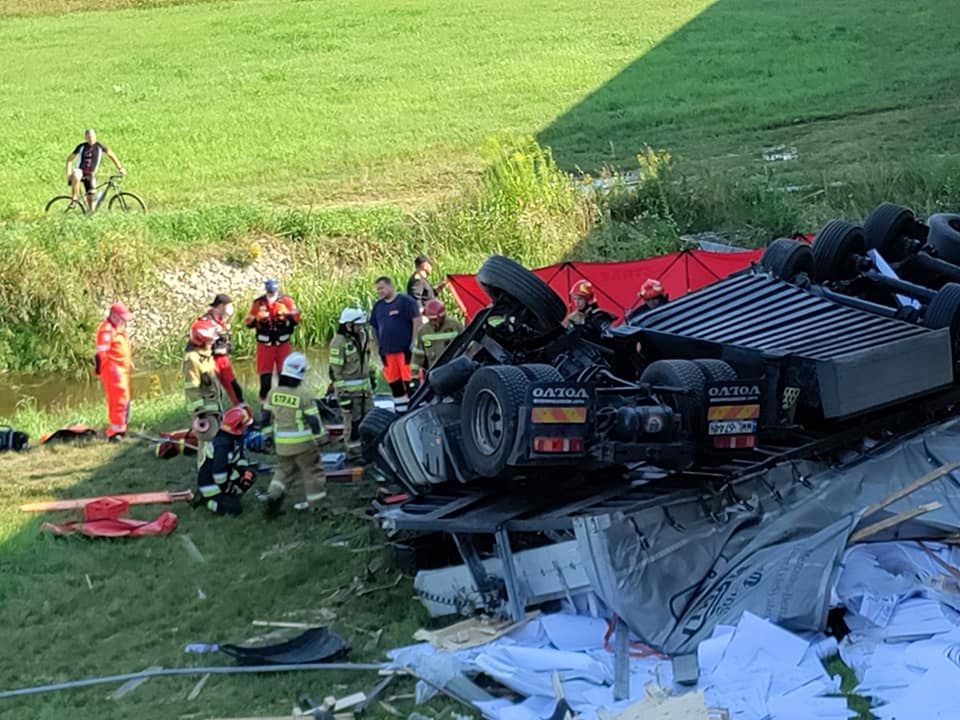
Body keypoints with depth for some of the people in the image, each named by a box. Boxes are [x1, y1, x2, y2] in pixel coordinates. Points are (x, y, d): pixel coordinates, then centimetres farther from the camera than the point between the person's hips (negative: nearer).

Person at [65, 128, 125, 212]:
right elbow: (69, 159, 0)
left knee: (91, 197, -2)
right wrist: (69, 173, -11)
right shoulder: (82, 147, -7)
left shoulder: (99, 146, -4)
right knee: (76, 176, -38)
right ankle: (74, 199, -28)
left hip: (91, 175, 2)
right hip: (80, 171, -2)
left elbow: (111, 155, 9)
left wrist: (120, 168, 4)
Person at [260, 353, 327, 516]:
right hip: (303, 441, -4)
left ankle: (274, 494, 3)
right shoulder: (304, 394, -16)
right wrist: (319, 437, -3)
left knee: (284, 469, 20)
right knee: (312, 469, 12)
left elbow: (266, 416, 6)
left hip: (281, 442, 5)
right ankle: (315, 500, 18)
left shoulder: (274, 392, -1)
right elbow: (313, 419, -14)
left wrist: (268, 435, 18)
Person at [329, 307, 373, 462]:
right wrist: (342, 394, -17)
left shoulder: (363, 336, 8)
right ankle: (353, 452, 8)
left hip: (364, 385, 8)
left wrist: (370, 377, 23)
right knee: (353, 420, -1)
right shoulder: (339, 342, -16)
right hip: (349, 388, -8)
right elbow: (336, 370, -16)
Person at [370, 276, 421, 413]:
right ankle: (401, 412, 19)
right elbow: (374, 327, 22)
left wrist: (414, 343, -14)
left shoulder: (406, 301, -5)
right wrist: (378, 346, 16)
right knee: (393, 382, 10)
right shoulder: (378, 306, 15)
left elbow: (417, 320, -10)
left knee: (410, 381, -8)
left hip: (405, 349, -7)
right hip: (387, 351, 7)